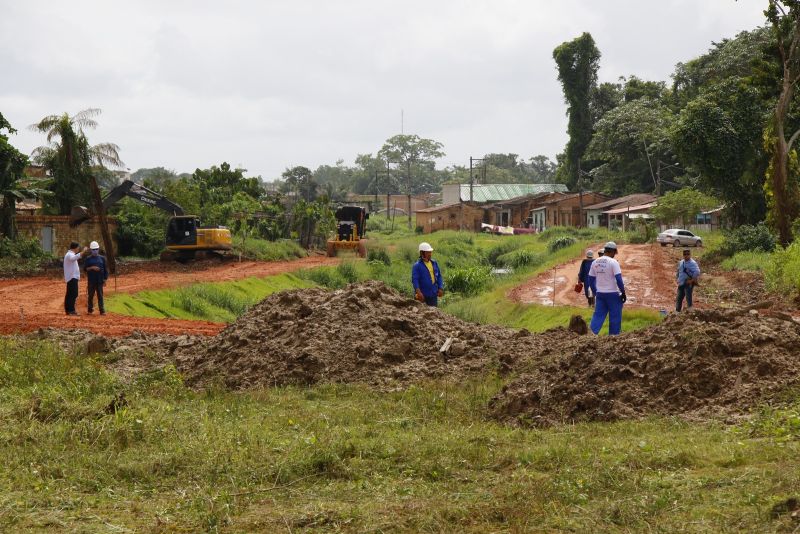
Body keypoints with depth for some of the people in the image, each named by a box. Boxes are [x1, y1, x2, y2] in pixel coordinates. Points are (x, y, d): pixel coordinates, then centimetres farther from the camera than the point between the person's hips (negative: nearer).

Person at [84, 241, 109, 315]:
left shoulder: (102, 258, 8)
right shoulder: (88, 259, 4)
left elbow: (105, 269, 9)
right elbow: (85, 268, -1)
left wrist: (105, 279, 3)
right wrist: (92, 268, -18)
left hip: (99, 280, 0)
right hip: (91, 280, 0)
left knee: (100, 296, -2)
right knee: (91, 295, 5)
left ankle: (102, 310, -4)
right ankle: (90, 309, 14)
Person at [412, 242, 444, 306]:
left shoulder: (434, 263, 9)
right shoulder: (417, 266, -10)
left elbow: (439, 276, 16)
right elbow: (414, 280, -16)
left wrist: (440, 288, 6)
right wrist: (418, 292, -28)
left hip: (433, 294, 6)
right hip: (423, 295, -6)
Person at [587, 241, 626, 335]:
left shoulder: (595, 262, 6)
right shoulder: (613, 262, -12)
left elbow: (591, 280, 11)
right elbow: (619, 279, -16)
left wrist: (595, 293, 20)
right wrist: (623, 293, -7)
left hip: (600, 293, 5)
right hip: (612, 294, -5)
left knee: (598, 315, 6)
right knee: (615, 317, 6)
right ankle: (613, 336, 9)